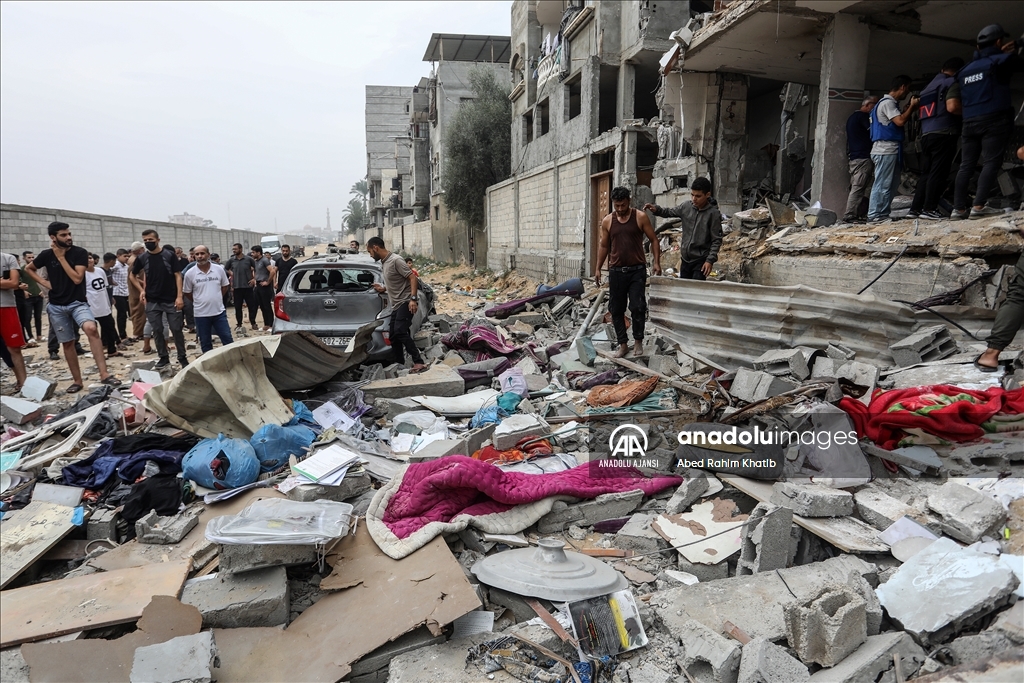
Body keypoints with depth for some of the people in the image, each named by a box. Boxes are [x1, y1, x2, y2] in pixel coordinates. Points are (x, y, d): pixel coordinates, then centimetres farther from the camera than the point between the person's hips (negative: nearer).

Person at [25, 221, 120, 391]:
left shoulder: (80, 253, -6)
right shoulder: (47, 255, 1)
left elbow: (77, 278, -16)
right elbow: (29, 269, 20)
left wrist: (61, 257, -13)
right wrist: (44, 282, 4)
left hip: (78, 302, -3)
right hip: (57, 306, 3)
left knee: (91, 328, -30)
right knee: (67, 343, 7)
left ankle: (104, 374, -32)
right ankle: (77, 380, 19)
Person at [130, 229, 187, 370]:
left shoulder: (169, 255, -4)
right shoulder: (142, 258, 3)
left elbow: (177, 275, -5)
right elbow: (132, 275, 19)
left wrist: (179, 296, -13)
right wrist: (141, 290, 6)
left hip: (171, 300, -2)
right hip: (152, 301, 3)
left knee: (176, 329, 0)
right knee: (157, 330, 6)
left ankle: (182, 357, 11)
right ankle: (163, 357, 17)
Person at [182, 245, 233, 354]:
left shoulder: (219, 269, -3)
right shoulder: (190, 273, -6)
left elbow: (225, 286, 10)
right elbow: (187, 292, 5)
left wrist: (216, 299, 7)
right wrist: (198, 302, 7)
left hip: (219, 312, 1)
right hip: (201, 314, 0)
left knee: (228, 340, 6)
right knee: (205, 343, 9)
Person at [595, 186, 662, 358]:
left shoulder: (640, 217, -2)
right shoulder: (607, 221, 5)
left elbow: (653, 240, 2)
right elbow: (603, 246, 13)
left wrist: (657, 262, -7)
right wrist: (598, 268, 9)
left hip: (637, 270, -3)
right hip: (616, 271, 3)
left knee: (638, 307, -9)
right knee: (616, 309, 5)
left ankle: (638, 341, 9)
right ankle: (622, 343, 16)